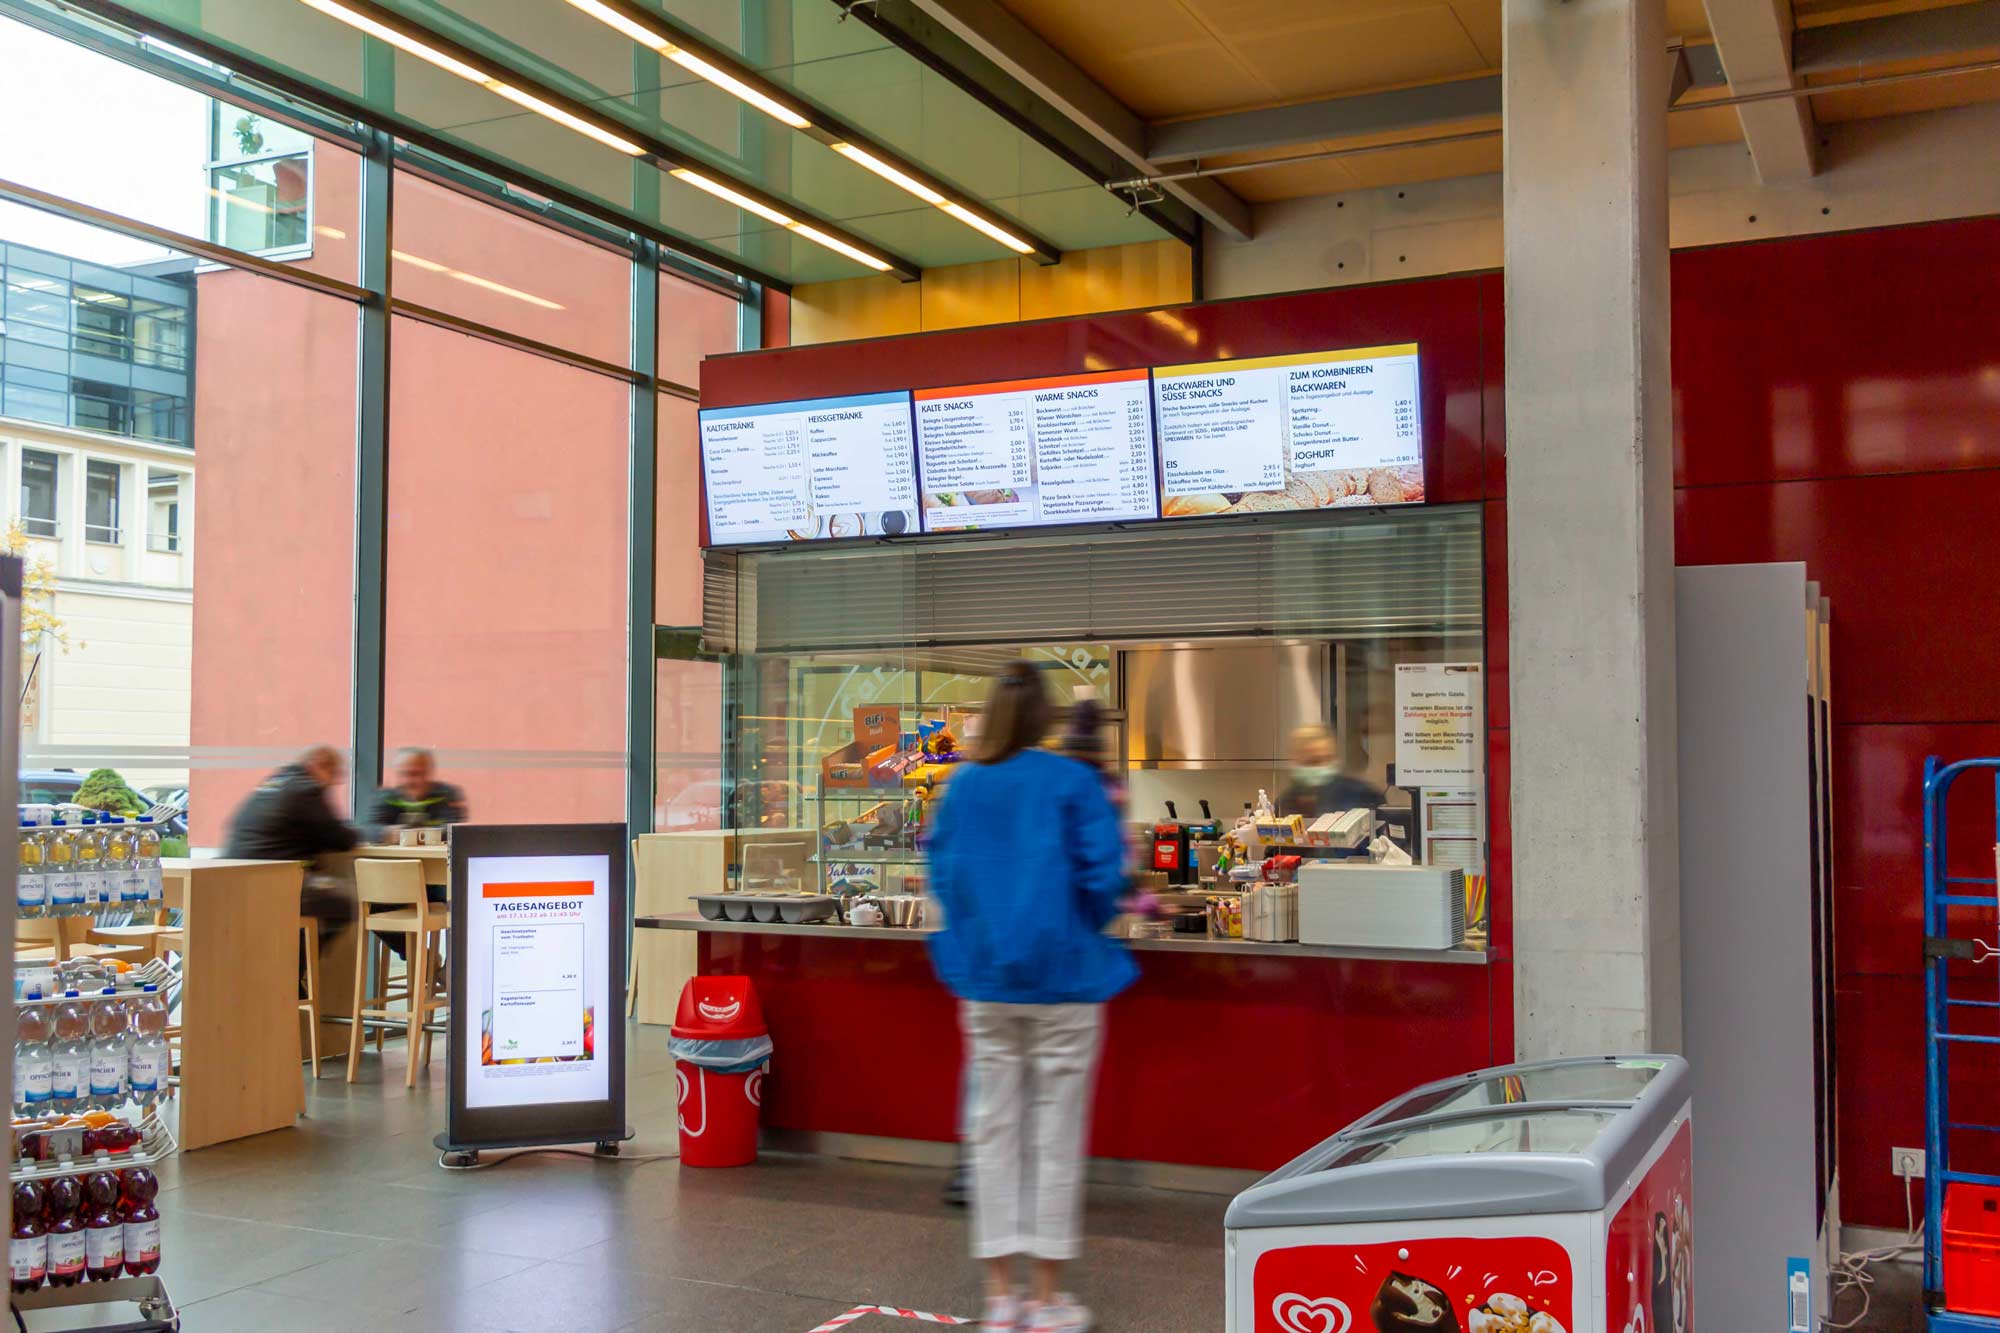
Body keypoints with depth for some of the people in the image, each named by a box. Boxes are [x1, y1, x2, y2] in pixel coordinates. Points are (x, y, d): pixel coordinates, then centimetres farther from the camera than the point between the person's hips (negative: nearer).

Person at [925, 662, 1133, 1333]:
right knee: (1056, 1133, 6)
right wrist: (1087, 931, 6)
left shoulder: (961, 787, 1)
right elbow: (1102, 875, -12)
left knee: (994, 1128, 11)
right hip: (1062, 978, -4)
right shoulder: (1072, 783, -11)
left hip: (984, 979, 4)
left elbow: (942, 874, 5)